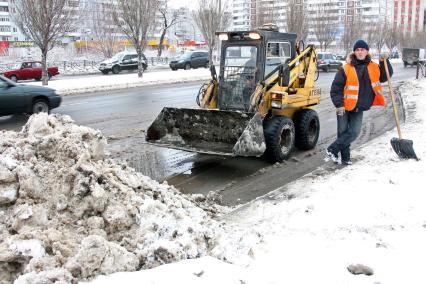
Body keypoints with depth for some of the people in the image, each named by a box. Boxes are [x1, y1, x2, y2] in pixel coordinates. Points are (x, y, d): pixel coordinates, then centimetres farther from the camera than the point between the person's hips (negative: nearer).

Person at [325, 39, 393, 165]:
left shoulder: (374, 68, 2)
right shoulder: (346, 69, -11)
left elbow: (386, 76, 15)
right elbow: (335, 88, -10)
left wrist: (384, 61, -1)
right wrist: (339, 104, -17)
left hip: (359, 109, 4)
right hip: (344, 107, -3)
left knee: (354, 132, -3)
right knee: (342, 132, 1)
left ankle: (332, 150, 6)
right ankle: (345, 157, 15)